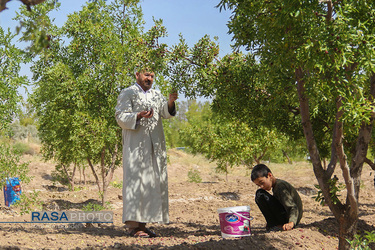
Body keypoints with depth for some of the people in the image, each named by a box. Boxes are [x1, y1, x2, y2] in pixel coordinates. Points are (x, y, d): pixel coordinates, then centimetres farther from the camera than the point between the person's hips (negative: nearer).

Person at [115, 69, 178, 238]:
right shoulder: (128, 94, 2)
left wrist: (171, 102, -19)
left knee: (153, 182, 4)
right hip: (136, 146, -6)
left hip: (155, 146, 7)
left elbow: (165, 112, 3)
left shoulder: (156, 95, 18)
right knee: (136, 181, -10)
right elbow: (121, 117, -7)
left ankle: (142, 223, 10)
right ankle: (133, 225, -11)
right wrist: (139, 115, -24)